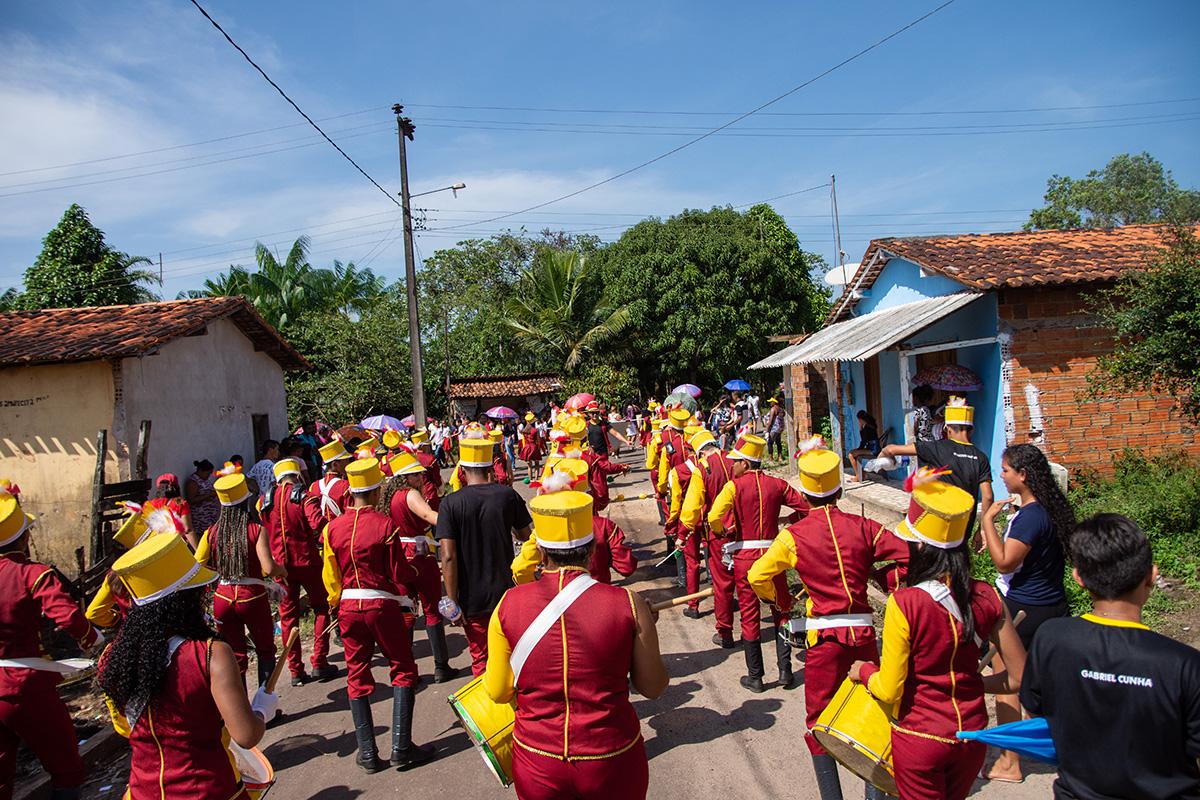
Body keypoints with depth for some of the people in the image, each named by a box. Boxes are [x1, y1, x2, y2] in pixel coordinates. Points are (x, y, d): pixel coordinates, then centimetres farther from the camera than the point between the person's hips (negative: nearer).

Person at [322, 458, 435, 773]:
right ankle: (401, 747, 6)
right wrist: (408, 604, 6)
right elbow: (400, 572, -8)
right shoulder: (384, 524, -13)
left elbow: (330, 575, 6)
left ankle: (367, 752, 16)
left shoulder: (333, 528, -1)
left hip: (349, 607, 4)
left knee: (357, 676, 13)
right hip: (383, 605, -4)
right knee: (403, 670, 9)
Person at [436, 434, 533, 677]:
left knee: (481, 658, 15)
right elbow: (525, 536, 6)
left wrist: (452, 602, -10)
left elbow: (448, 557, -17)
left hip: (472, 597, -2)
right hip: (507, 591, 2)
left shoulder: (451, 503, -13)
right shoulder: (508, 495, -8)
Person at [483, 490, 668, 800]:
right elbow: (654, 687, -5)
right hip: (612, 762, 0)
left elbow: (498, 692, -2)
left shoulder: (508, 605, -12)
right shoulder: (628, 604, -16)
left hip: (537, 764, 1)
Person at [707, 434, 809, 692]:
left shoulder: (734, 486, -12)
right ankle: (785, 671, 18)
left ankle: (755, 677, 16)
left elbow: (714, 518, -24)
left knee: (749, 617, 8)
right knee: (781, 611, 17)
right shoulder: (777, 484, -1)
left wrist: (723, 531, -3)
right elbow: (805, 509, 2)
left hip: (744, 557, -3)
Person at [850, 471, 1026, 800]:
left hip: (919, 738, -4)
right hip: (972, 734, 5)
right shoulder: (986, 597, -10)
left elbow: (888, 691, -17)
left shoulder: (904, 603, -23)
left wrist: (864, 670, 2)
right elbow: (1019, 677, -3)